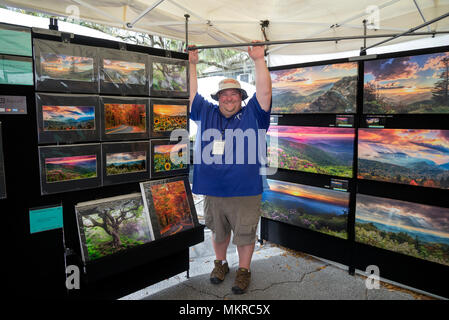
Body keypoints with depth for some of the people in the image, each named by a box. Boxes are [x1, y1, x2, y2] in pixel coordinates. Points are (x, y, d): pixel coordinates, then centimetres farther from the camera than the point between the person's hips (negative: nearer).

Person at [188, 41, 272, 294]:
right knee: (218, 232, 20)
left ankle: (244, 270, 32)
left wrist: (259, 60, -14)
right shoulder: (206, 114, 10)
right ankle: (220, 263, 43)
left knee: (245, 234, 12)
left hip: (245, 191, -2)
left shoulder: (252, 114, 3)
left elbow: (265, 92, -8)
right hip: (212, 191, 3)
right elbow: (191, 93, 10)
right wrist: (192, 64, 4)